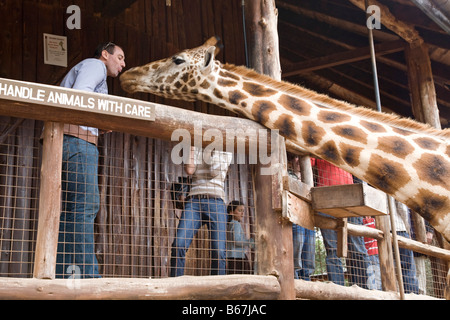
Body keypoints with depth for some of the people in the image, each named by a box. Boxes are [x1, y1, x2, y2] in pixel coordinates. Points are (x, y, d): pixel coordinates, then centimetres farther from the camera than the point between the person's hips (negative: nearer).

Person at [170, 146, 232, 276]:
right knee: (179, 244, -18)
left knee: (219, 251, -11)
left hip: (216, 202, -1)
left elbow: (214, 172, -3)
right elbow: (189, 170, -1)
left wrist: (212, 151, 5)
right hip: (194, 201, 1)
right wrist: (191, 146, 5)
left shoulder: (226, 154, 15)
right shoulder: (196, 151, 19)